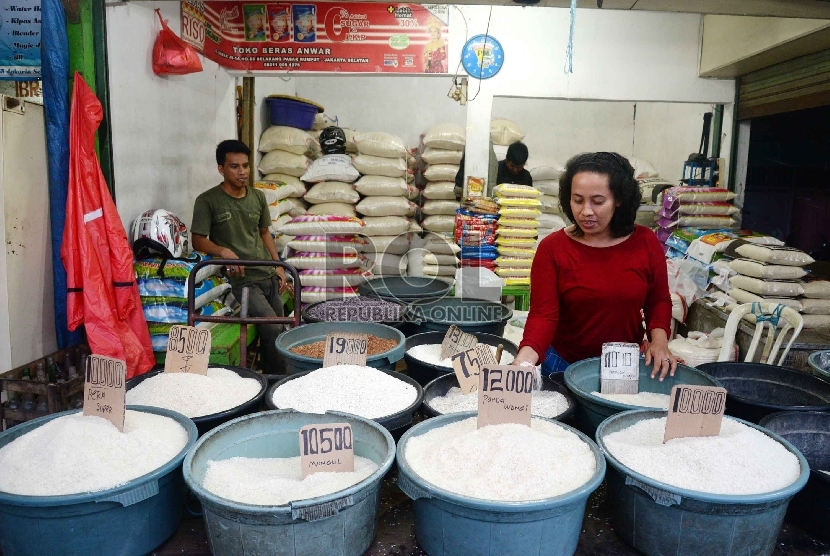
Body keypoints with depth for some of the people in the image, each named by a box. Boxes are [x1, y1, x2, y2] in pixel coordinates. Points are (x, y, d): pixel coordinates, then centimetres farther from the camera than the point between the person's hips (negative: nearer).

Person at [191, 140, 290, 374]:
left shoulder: (258, 197, 9)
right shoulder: (207, 201, -6)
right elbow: (198, 240, -7)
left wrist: (278, 266, 10)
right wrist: (223, 251, -26)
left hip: (269, 275, 6)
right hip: (241, 279, -6)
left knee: (276, 331, 8)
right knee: (272, 329, -18)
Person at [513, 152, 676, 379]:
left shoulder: (645, 242, -6)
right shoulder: (552, 248, -14)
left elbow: (658, 300, 5)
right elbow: (543, 313, -19)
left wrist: (659, 340, -13)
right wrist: (527, 354, -37)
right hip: (563, 365, -2)